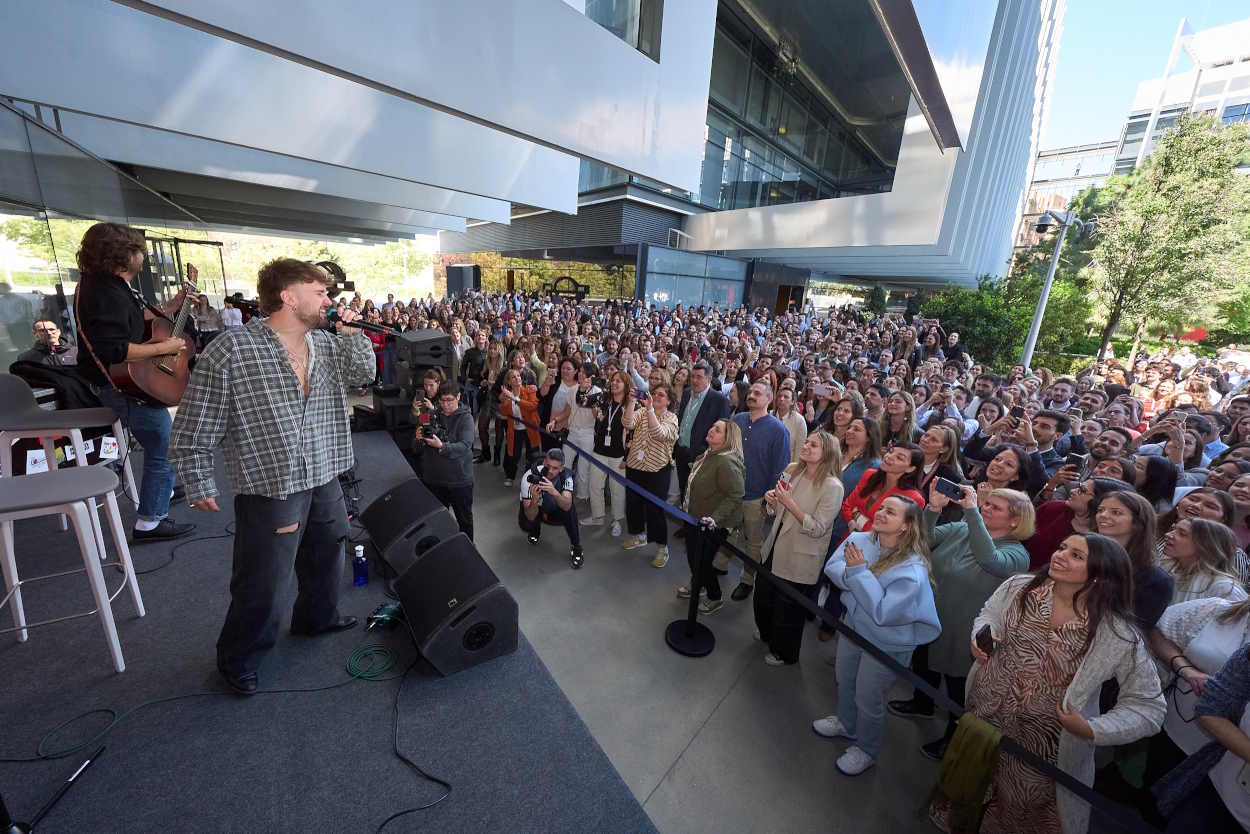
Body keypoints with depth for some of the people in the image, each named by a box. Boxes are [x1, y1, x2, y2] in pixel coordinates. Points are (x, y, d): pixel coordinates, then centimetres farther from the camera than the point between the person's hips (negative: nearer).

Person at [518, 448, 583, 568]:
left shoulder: (565, 475, -26)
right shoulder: (529, 477, -31)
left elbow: (567, 506, -40)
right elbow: (530, 517, -32)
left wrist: (554, 492, -58)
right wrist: (535, 500, -53)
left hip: (554, 512, 0)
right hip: (534, 510, 0)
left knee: (570, 508, -31)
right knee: (526, 525, -31)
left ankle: (576, 547, -9)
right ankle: (535, 530, 9)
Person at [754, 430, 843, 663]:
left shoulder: (832, 487, -21)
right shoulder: (792, 470, -3)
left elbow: (817, 528, -23)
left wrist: (790, 504, -31)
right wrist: (772, 500, -13)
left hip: (799, 561, -6)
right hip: (775, 548, 6)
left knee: (788, 609, 15)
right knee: (763, 597, 25)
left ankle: (785, 654, 44)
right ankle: (768, 635, 56)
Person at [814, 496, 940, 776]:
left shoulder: (913, 569, -30)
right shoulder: (859, 539, -15)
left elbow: (881, 613, -32)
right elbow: (832, 567, -11)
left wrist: (859, 572, -33)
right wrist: (854, 575, -31)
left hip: (887, 643, -6)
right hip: (854, 624, 6)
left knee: (867, 697, 14)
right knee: (844, 679, 27)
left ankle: (866, 749, 43)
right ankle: (846, 723, 56)